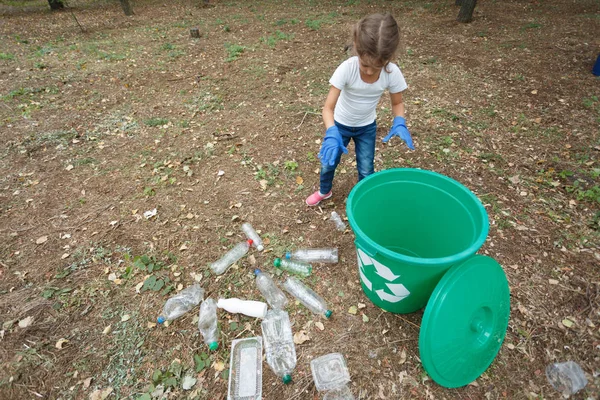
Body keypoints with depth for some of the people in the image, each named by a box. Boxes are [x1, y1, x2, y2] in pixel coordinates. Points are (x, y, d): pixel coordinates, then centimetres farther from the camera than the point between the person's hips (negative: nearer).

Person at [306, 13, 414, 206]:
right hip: (340, 124, -1)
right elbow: (328, 107, -32)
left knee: (366, 170, 8)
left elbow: (397, 103, -7)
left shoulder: (393, 73, -24)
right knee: (328, 162, 11)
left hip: (367, 127, 2)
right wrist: (332, 133, -50)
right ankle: (324, 191, 43)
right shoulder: (347, 68, -31)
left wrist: (399, 123, -28)